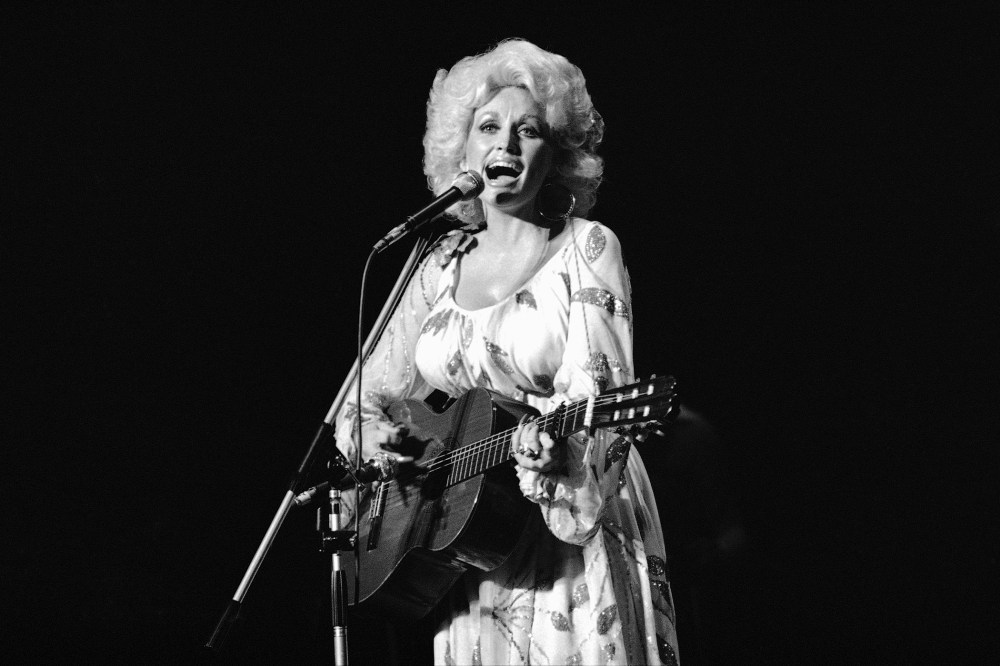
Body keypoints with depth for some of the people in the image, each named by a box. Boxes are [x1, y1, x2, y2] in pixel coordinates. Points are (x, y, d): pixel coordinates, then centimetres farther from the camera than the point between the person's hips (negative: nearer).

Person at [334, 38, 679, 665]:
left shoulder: (586, 249, -3)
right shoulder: (444, 265, 12)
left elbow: (600, 387, -16)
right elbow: (368, 393, 17)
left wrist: (555, 448, -36)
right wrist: (371, 431, -5)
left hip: (573, 538, -4)